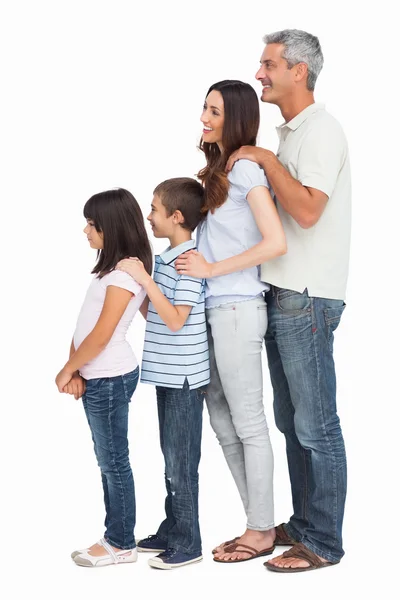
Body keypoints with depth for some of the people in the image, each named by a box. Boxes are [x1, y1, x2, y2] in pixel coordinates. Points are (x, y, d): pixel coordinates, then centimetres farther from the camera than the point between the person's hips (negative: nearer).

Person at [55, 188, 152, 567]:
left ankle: (122, 545, 10)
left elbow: (101, 336, -20)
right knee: (108, 461, 13)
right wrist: (76, 370, 0)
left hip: (110, 378, -9)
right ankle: (115, 537, 22)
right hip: (97, 377, 9)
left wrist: (67, 369, -9)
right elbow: (87, 326, 10)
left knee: (114, 462, 0)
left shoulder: (126, 272, -17)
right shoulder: (113, 269, 12)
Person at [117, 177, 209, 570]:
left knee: (181, 462, 0)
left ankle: (187, 545, 10)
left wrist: (144, 279, -22)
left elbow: (176, 320, -23)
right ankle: (171, 533, 27)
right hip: (168, 374, 9)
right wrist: (135, 280, 6)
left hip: (183, 377, -9)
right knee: (172, 459, 16)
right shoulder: (167, 257, 10)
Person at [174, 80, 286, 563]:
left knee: (247, 422, 0)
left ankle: (261, 532, 11)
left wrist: (211, 269, -15)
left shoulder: (246, 169, -10)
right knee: (222, 421, 12)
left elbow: (275, 243, -19)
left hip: (238, 308, -9)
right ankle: (259, 524, 22)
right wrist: (195, 262, 4)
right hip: (215, 309, 9)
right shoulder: (216, 170, 16)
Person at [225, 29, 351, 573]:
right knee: (292, 422, 15)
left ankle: (323, 543, 7)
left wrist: (266, 159, -15)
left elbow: (307, 209, -24)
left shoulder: (321, 130, -12)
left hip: (308, 299, -10)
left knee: (316, 427, -2)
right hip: (283, 295, 10)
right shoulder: (291, 132, 18)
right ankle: (304, 524, 27)